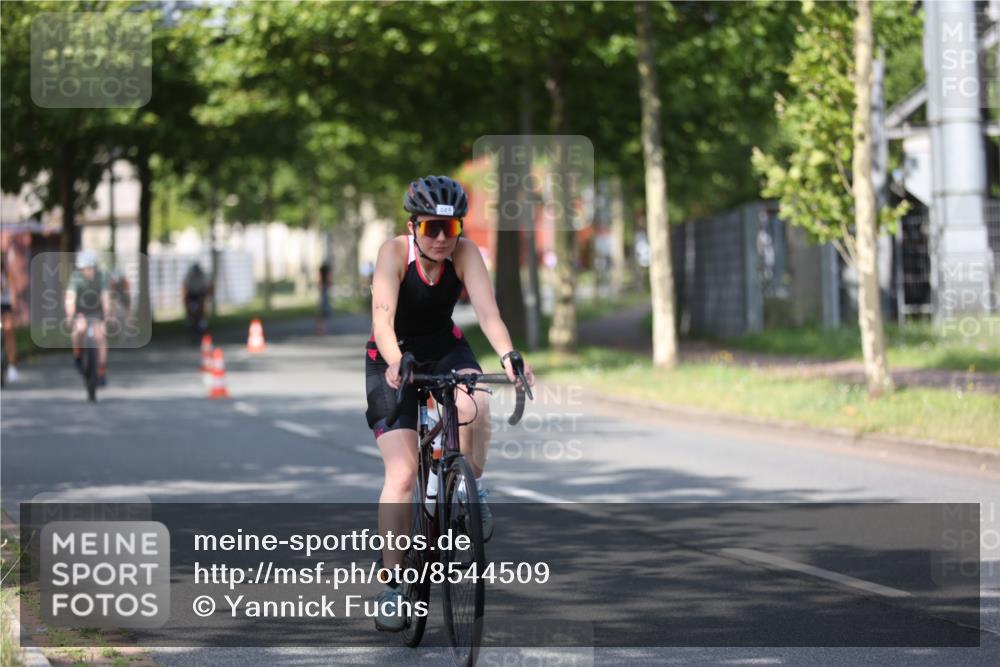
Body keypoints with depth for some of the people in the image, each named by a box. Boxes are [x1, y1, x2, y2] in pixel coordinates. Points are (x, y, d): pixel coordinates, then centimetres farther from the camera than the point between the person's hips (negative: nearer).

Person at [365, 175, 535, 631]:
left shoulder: (465, 252, -18)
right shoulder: (394, 252, -24)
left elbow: (487, 310, -29)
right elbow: (382, 316, -37)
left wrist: (508, 355, -48)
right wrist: (394, 362, -56)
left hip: (445, 350, 2)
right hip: (394, 358, -2)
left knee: (473, 408, -33)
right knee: (402, 472, -13)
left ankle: (473, 490, -5)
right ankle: (390, 585, -5)